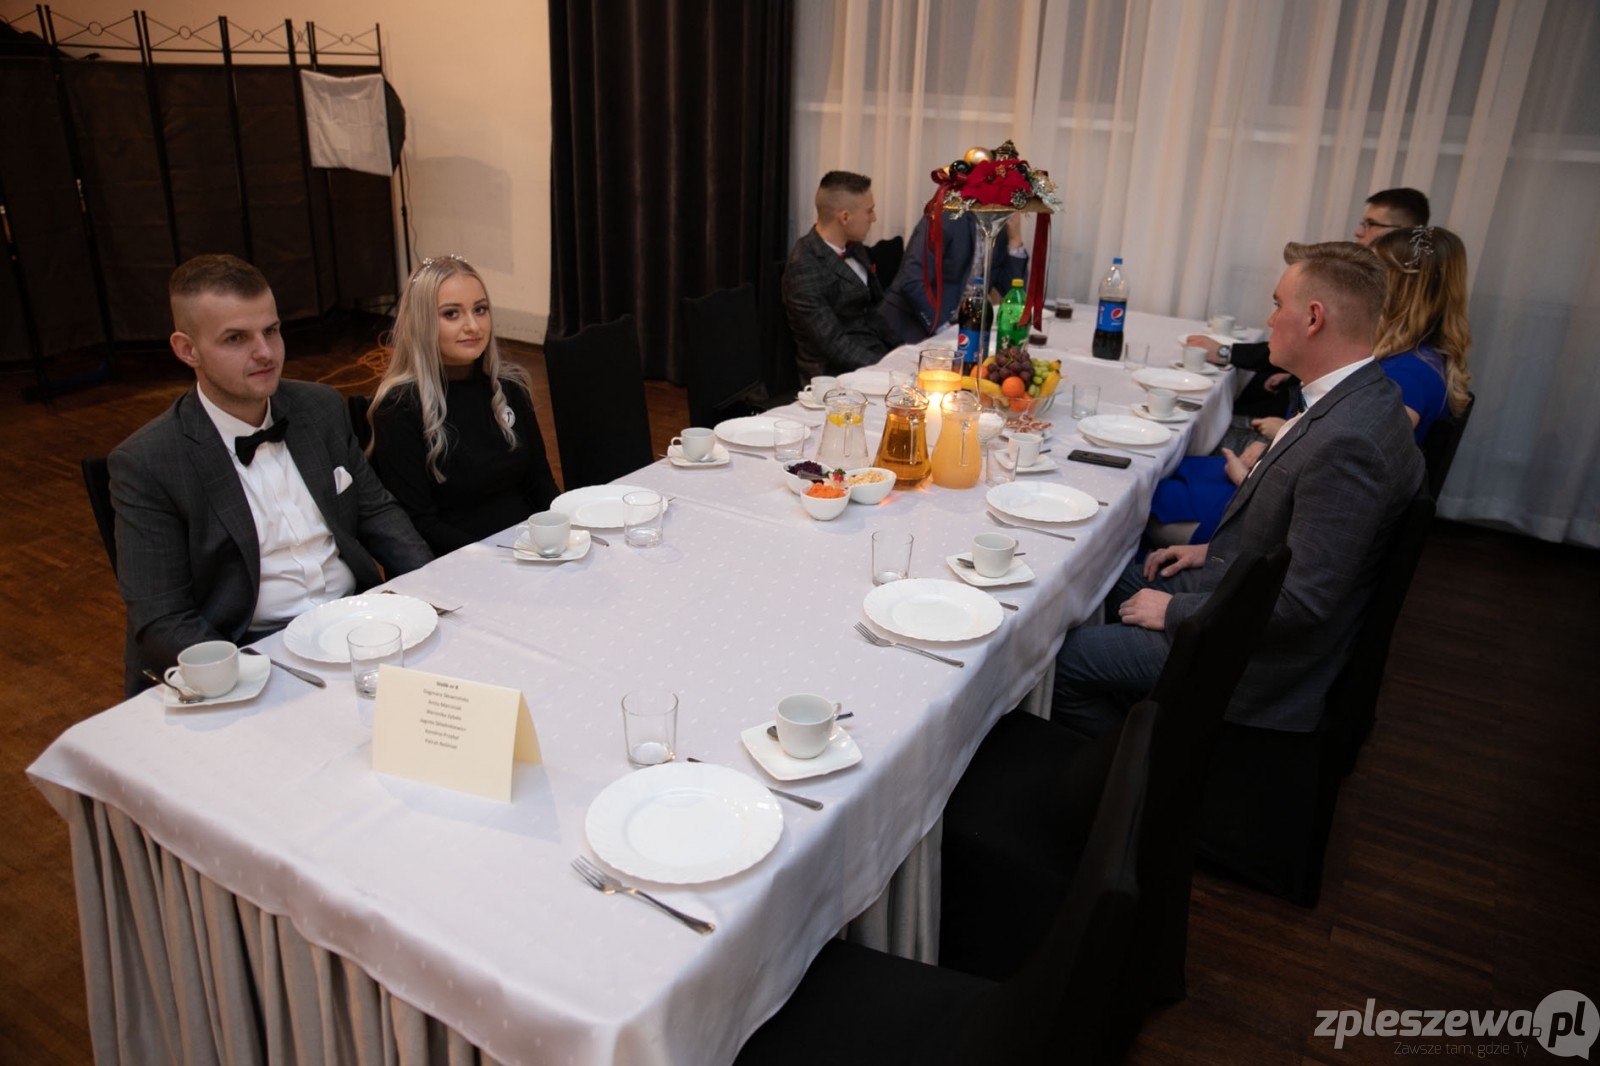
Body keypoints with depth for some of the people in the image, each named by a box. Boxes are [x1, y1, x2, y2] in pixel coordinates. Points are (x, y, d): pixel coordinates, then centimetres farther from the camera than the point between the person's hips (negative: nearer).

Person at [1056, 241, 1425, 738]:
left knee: (1065, 658, -10)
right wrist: (1213, 551, 8)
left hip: (1261, 653, -10)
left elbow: (1303, 602, -29)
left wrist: (1175, 611, -20)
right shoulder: (1356, 399, 1)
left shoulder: (1349, 443, -31)